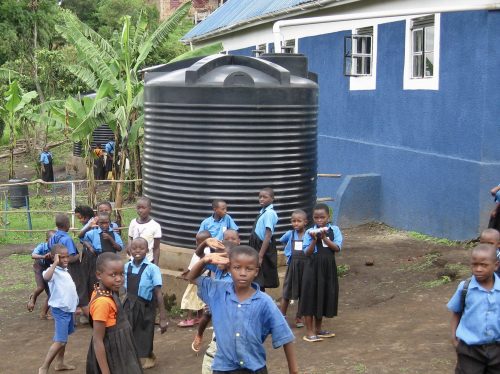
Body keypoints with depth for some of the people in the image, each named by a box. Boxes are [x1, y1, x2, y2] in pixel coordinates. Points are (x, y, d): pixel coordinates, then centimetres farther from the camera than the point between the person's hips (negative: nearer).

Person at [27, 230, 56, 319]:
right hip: (40, 267, -3)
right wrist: (43, 256, -59)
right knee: (41, 287, -26)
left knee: (51, 294, 1)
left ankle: (43, 314, 20)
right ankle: (33, 298, 8)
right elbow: (33, 255, -43)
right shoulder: (42, 246, -28)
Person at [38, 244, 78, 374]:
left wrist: (74, 306, 25)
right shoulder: (54, 271, -18)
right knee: (60, 341, -12)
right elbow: (46, 277, -43)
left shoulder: (65, 270, 10)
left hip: (68, 309, 9)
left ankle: (60, 363, 32)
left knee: (64, 338, 19)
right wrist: (55, 263, -36)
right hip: (60, 310, -9)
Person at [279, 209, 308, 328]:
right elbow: (282, 240, 21)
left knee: (303, 293, 9)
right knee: (287, 292, 4)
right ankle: (282, 316, 11)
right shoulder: (289, 234, 0)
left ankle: (299, 317, 22)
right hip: (292, 265, 1)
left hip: (305, 266, -1)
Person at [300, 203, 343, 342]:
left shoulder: (334, 230, 1)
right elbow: (307, 252, -7)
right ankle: (309, 332, 7)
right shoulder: (309, 232, -4)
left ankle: (318, 329, 27)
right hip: (313, 267, -3)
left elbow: (337, 248, -10)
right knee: (311, 297, -1)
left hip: (328, 267, 3)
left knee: (324, 297, 12)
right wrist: (314, 240, -20)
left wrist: (324, 238, -19)